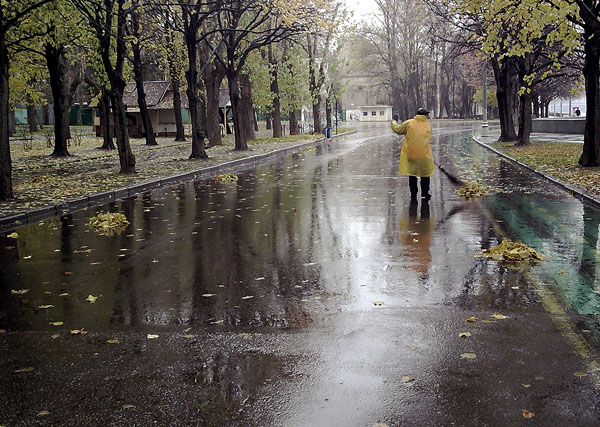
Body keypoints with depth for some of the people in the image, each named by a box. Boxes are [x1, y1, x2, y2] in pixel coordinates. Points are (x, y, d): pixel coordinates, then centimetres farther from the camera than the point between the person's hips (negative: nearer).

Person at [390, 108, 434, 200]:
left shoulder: (409, 123, -4)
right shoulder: (428, 126, 3)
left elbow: (397, 129, 4)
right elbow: (428, 139, 11)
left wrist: (394, 121, 23)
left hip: (410, 154, 0)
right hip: (424, 154, 0)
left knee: (412, 175, 11)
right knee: (425, 175, 16)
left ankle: (413, 195, 14)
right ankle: (425, 194, 20)